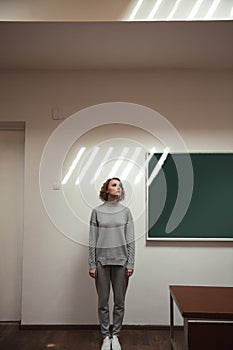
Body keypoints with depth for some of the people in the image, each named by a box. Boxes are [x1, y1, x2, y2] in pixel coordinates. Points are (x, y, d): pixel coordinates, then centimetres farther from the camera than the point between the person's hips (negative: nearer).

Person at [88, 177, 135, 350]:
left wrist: (130, 264, -4)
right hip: (102, 261, 0)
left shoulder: (126, 211, 2)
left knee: (119, 302, 8)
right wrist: (92, 264, -3)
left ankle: (115, 336, 26)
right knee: (103, 302, 8)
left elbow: (130, 240, 1)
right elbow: (92, 240, 0)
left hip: (121, 262, 1)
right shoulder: (97, 211, 0)